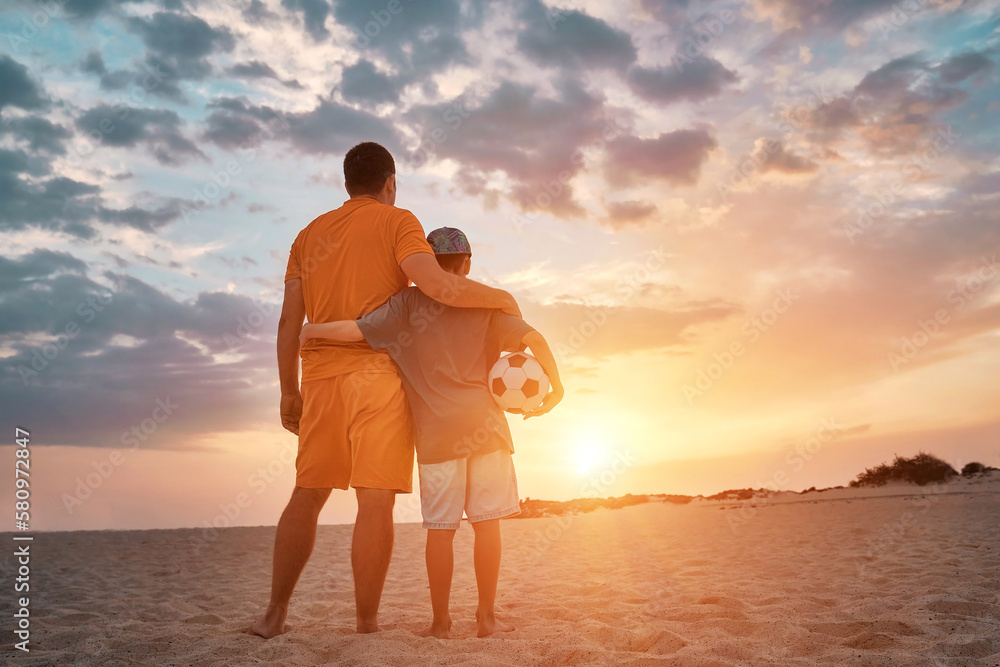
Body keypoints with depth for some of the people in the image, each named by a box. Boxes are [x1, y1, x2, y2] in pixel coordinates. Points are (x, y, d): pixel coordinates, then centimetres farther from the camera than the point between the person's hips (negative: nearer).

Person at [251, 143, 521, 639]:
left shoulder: (310, 235, 16)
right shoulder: (397, 222, 1)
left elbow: (289, 321, 11)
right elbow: (435, 285, -17)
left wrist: (289, 391, 16)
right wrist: (500, 298, -3)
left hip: (320, 377, 5)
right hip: (376, 374, -5)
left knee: (306, 495, 14)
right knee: (375, 501, -2)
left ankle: (274, 615, 18)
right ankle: (367, 626, 1)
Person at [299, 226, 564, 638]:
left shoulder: (409, 301, 4)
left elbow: (357, 330, -5)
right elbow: (531, 337, -2)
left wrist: (311, 330, 10)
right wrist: (556, 385, 7)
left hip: (436, 431, -1)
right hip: (483, 425, 1)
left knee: (441, 528, 5)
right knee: (486, 522, 7)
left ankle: (440, 620, 12)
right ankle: (487, 616, 12)